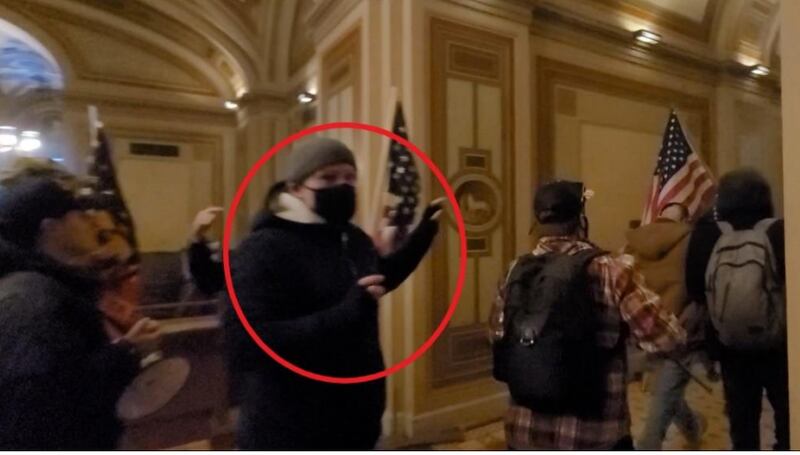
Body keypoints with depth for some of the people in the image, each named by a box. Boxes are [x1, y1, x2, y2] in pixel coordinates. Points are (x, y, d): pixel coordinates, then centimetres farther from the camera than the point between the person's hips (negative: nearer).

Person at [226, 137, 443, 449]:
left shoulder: (354, 238, 3)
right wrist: (344, 314, -36)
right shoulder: (263, 249, -20)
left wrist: (424, 233, 15)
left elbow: (383, 277, 23)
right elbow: (246, 343, -30)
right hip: (288, 434, -7)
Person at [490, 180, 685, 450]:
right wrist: (628, 275, 1)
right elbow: (666, 337, -12)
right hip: (594, 434, -3)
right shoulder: (609, 272, -15)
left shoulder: (516, 272, -2)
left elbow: (497, 333, 11)